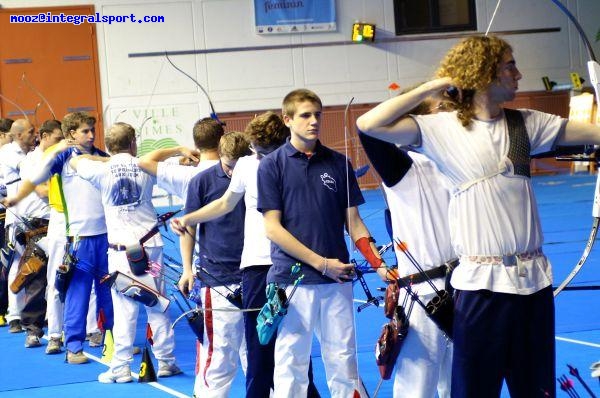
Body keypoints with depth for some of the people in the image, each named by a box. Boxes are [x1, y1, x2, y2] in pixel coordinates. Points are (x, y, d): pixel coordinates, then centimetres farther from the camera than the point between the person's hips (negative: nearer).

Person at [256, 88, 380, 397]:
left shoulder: (339, 163, 9)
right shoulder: (272, 166, 0)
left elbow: (353, 223, 10)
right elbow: (273, 228, -5)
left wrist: (379, 264, -4)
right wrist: (321, 263, -10)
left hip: (337, 279, 3)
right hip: (292, 279, -2)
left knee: (343, 359, 5)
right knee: (291, 362, 1)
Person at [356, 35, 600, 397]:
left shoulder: (525, 123, 8)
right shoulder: (444, 128, -3)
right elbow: (368, 125, -11)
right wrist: (432, 87, -8)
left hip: (534, 278, 4)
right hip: (481, 282, -4)